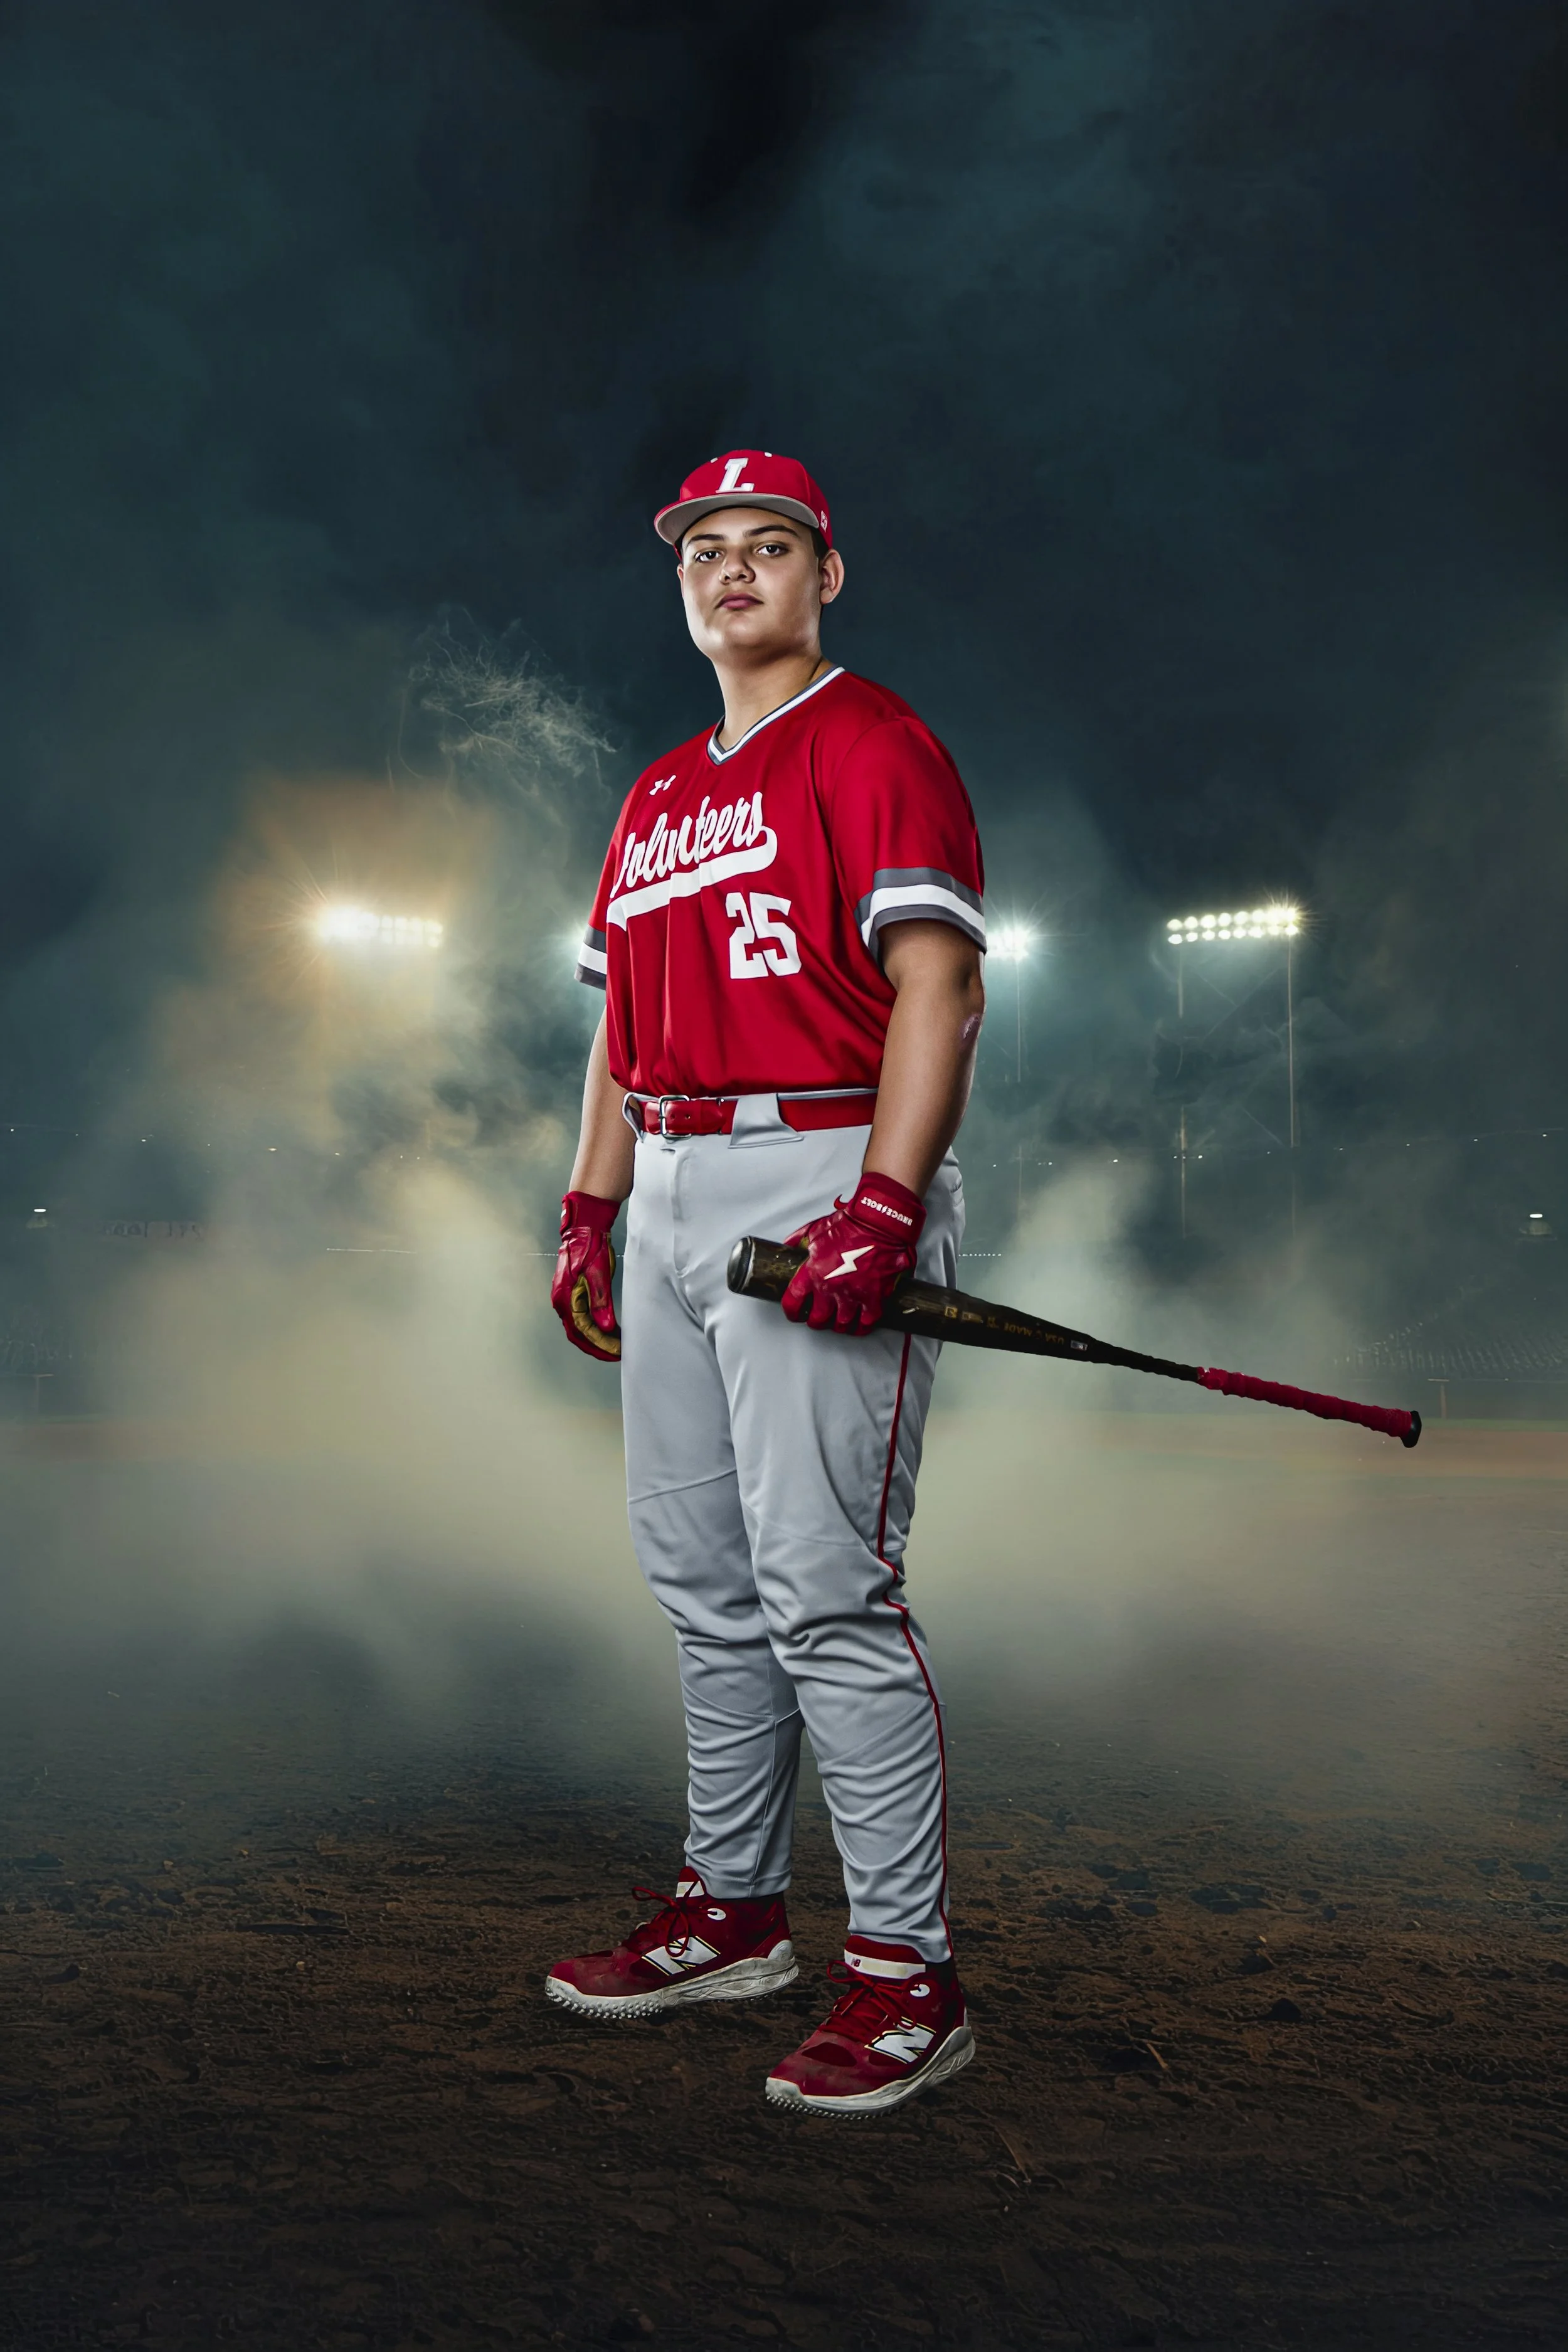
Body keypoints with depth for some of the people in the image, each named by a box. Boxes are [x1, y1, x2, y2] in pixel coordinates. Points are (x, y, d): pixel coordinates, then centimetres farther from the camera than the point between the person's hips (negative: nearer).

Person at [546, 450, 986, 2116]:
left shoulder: (872, 743, -2)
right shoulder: (654, 797, 22)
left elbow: (939, 984, -13)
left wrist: (882, 1206, -24)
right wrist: (589, 1210, 15)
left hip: (825, 1183, -8)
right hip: (672, 1200, 8)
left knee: (824, 1590, -10)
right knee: (700, 1579, 13)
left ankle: (907, 1968, 1)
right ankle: (730, 1910, 27)